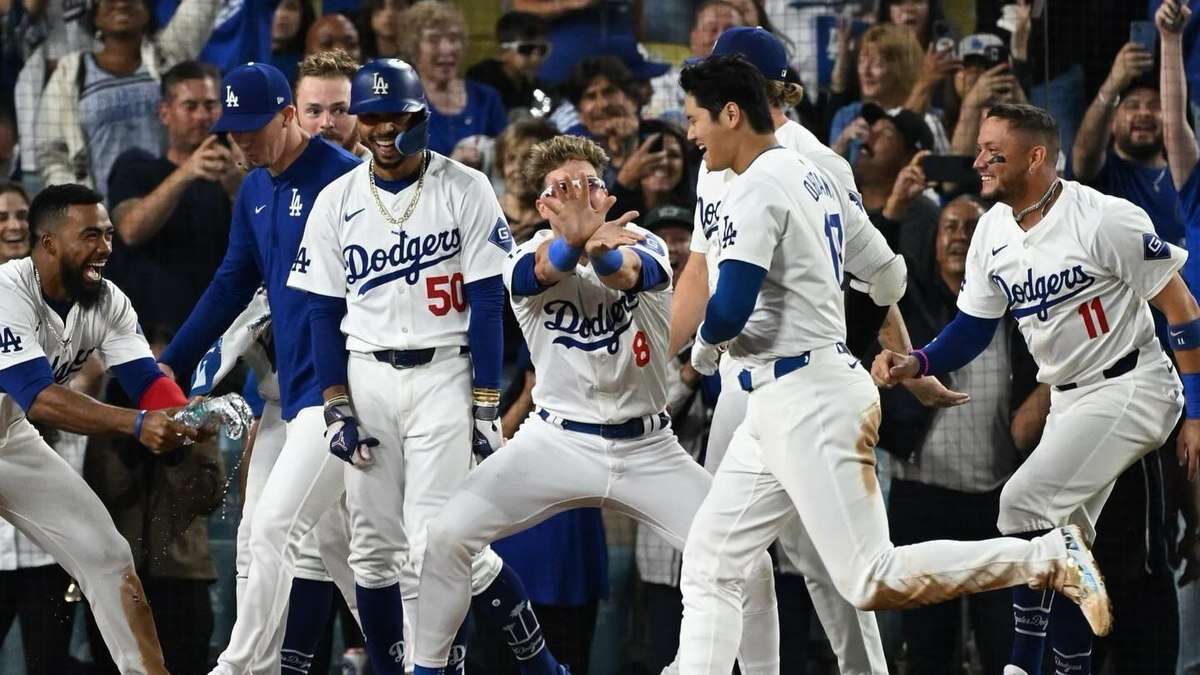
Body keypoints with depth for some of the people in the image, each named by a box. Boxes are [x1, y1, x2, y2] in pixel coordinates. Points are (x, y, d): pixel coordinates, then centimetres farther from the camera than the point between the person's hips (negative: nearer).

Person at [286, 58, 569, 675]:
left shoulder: (464, 190, -3)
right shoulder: (337, 201, 7)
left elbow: (487, 302, -5)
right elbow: (323, 311, 8)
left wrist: (486, 406, -9)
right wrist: (336, 408, -1)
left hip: (443, 374, -4)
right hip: (366, 379, 4)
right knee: (374, 549, 4)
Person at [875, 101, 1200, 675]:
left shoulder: (1104, 220, -19)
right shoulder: (993, 231, 2)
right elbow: (972, 328, 10)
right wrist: (916, 364, -10)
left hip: (1129, 388, -8)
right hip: (1068, 400, 8)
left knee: (1026, 501, -20)